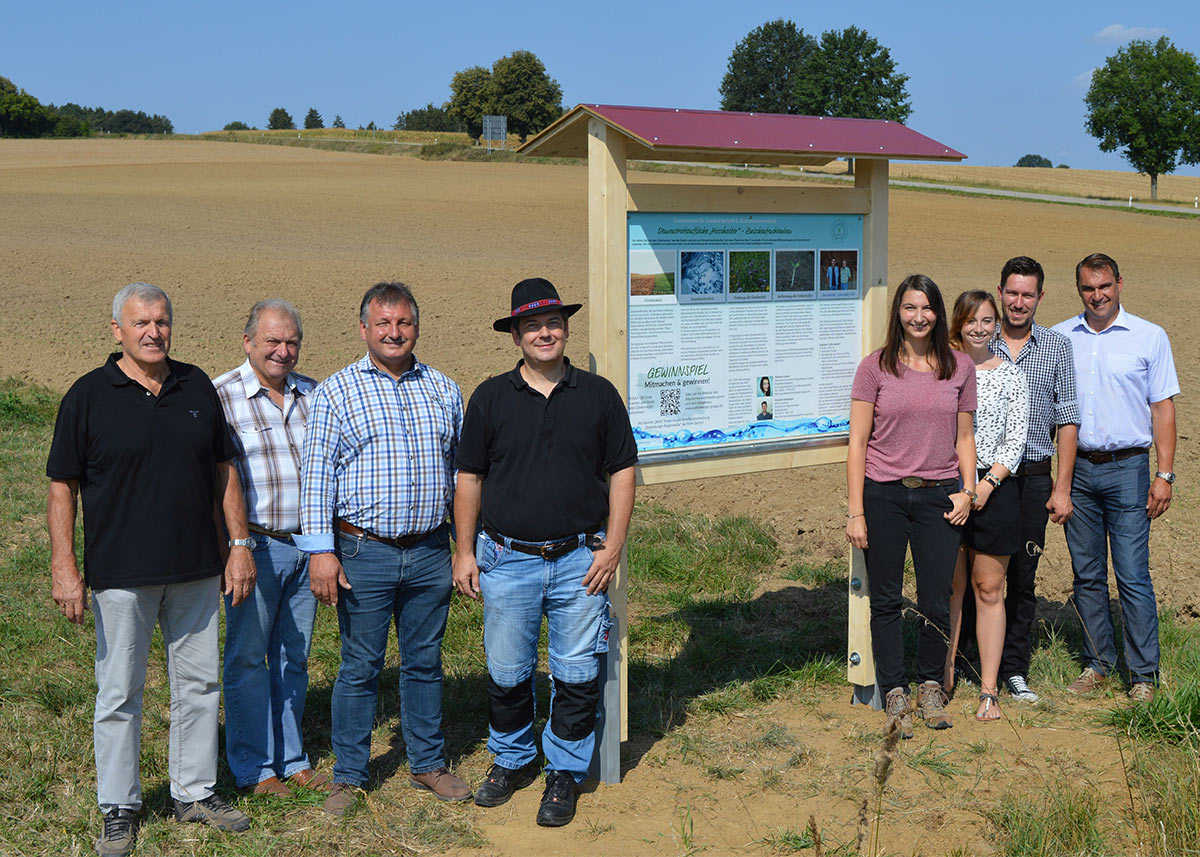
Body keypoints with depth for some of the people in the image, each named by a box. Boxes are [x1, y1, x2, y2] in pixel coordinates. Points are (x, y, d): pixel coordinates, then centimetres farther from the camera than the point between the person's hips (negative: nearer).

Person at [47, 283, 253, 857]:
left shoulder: (197, 387, 7)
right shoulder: (88, 396, -4)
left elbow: (223, 470, 12)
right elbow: (62, 487, -4)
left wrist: (240, 544, 6)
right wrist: (64, 568, -10)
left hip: (196, 570, 4)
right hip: (121, 574, -4)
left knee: (200, 682, 11)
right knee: (119, 692, 4)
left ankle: (195, 792, 26)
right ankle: (119, 809, 18)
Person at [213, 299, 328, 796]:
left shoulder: (313, 395, 9)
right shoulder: (221, 396, -7)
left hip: (307, 546, 5)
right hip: (254, 546, -5)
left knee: (294, 657, 13)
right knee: (248, 658, 5)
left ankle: (291, 759, 26)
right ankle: (254, 769, 16)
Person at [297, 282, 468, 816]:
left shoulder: (443, 390, 9)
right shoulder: (336, 391, -1)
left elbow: (460, 470, 16)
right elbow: (316, 473, -5)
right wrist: (321, 550, -12)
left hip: (430, 552, 3)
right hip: (365, 552, -3)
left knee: (425, 662, 13)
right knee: (359, 667, 4)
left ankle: (427, 764, 27)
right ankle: (348, 777, 17)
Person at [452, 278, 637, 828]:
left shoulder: (598, 395, 4)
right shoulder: (491, 398, 4)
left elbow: (621, 473, 5)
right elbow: (469, 478, 7)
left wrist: (612, 547, -3)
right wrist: (464, 552, 3)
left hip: (580, 560, 0)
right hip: (508, 560, 0)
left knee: (577, 675, 3)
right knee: (507, 673, 9)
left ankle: (564, 772, 20)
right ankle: (511, 760, 30)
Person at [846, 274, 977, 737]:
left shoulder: (960, 367, 6)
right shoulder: (875, 366, -1)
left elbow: (964, 437, 14)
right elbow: (858, 442, -2)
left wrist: (967, 490, 1)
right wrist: (856, 511, -6)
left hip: (939, 496, 2)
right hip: (883, 494, -1)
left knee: (936, 602, 5)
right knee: (886, 600, 6)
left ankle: (930, 687, 25)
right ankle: (894, 693, 19)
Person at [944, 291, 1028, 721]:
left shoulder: (1011, 376, 3)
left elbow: (1016, 441, 0)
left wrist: (987, 483, -12)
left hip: (995, 488, -1)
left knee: (989, 589, 4)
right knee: (949, 586, 7)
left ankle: (989, 690, 10)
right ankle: (944, 676, 18)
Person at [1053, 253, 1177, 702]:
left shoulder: (1150, 337, 3)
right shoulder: (1058, 338, 8)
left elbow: (1162, 408, 2)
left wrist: (1165, 474, -5)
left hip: (1127, 468, -3)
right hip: (1076, 468, 3)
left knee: (1133, 576, -5)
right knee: (1087, 575, 8)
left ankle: (1144, 674, 4)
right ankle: (1098, 662, 19)